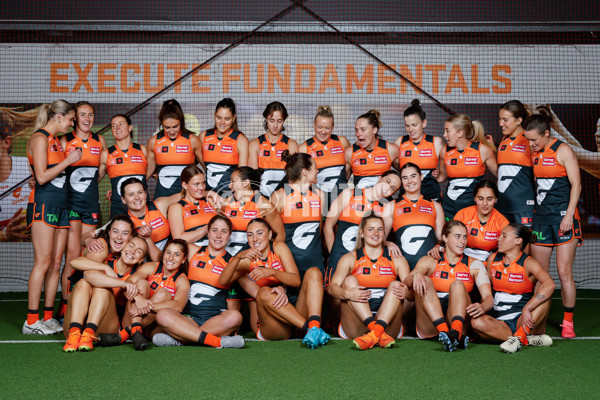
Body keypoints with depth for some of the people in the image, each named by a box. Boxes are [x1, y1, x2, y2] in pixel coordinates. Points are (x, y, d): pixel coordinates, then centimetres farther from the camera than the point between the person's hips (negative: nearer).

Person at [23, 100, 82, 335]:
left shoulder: (56, 141, 19)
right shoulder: (39, 138, -7)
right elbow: (42, 177, -15)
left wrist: (70, 160, 11)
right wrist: (68, 161, -11)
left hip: (60, 205, 9)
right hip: (43, 203, -9)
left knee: (56, 263, 5)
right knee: (43, 262, -11)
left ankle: (48, 317, 10)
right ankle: (32, 321, -8)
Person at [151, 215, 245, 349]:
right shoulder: (193, 251, 16)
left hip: (216, 320, -1)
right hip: (189, 319, 1)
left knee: (235, 317, -35)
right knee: (162, 315, -29)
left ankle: (178, 339, -29)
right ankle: (218, 341, -36)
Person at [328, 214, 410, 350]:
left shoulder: (397, 260, 14)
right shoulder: (350, 258, 10)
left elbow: (411, 289, 2)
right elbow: (332, 287, -5)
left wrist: (406, 292, -24)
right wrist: (347, 293, -28)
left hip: (388, 323, 1)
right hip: (356, 327, -1)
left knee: (395, 285, -18)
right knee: (350, 280, -18)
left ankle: (376, 332, -43)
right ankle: (380, 335, -38)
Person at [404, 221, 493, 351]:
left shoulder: (474, 265, 11)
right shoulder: (429, 261, 10)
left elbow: (488, 296, -3)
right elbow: (406, 282, -6)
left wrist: (483, 307, -28)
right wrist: (415, 276, -31)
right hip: (430, 326, 0)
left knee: (458, 284, -23)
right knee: (425, 281, -22)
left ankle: (456, 332, -50)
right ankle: (445, 332, -44)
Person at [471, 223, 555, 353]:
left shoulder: (528, 263, -8)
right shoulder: (493, 259, 8)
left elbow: (550, 284, -27)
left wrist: (526, 309, -34)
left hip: (523, 321, -3)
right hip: (499, 323, 3)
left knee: (543, 292, -28)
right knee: (477, 321, -29)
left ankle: (519, 337, -34)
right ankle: (529, 340, -27)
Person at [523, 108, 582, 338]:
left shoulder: (562, 151, -5)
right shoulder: (533, 153, 11)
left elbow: (576, 184, -8)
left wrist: (569, 215, -15)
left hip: (563, 216, -6)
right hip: (540, 216, 6)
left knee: (564, 272, -5)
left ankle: (568, 322, 4)